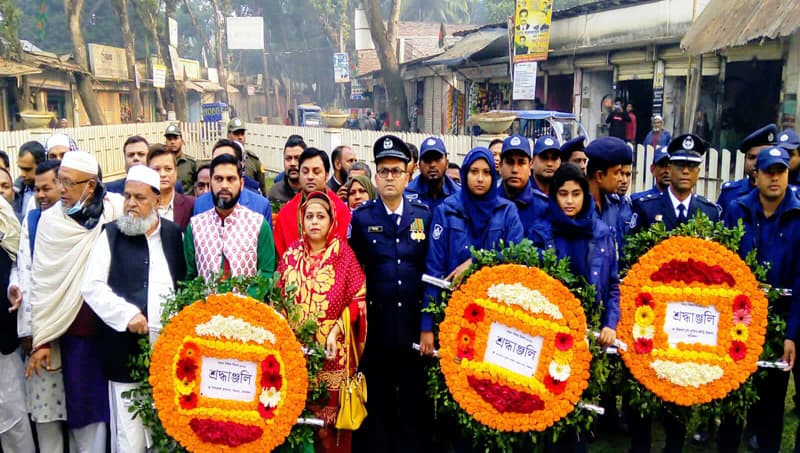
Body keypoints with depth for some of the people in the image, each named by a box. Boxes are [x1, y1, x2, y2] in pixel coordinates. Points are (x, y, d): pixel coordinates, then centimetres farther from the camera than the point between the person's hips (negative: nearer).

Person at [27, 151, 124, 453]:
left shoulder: (119, 210, -4)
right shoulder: (51, 220, -1)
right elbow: (42, 280, 1)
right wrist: (41, 338, 1)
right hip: (75, 329, 1)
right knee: (84, 403, 7)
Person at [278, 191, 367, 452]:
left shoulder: (344, 253, -3)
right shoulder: (292, 253, 7)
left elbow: (359, 298, -5)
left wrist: (336, 330, -13)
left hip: (332, 348, -3)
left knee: (329, 414, 2)